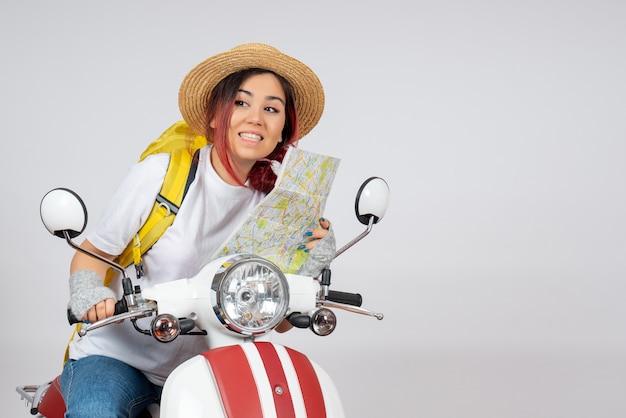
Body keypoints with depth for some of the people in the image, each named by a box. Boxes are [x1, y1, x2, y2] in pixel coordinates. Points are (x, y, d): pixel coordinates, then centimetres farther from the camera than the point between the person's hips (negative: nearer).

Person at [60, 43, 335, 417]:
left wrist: (306, 267, -16)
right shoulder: (161, 172, -11)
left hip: (196, 368, 4)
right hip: (116, 356, -4)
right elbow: (93, 252, -3)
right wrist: (87, 295, -23)